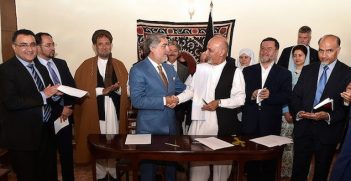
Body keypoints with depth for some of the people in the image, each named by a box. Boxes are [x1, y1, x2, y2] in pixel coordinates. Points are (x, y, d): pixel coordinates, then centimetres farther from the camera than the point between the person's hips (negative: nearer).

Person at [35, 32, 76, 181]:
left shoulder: (61, 63, 8)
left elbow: (72, 87, 8)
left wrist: (69, 107, -6)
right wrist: (59, 110, -13)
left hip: (65, 116, 5)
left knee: (67, 153, 15)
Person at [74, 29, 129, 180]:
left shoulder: (119, 65, 10)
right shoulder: (86, 66, 4)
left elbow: (126, 90, 7)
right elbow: (79, 90, -2)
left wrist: (118, 88, -15)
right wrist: (101, 90, -12)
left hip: (115, 111, 1)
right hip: (94, 112, -1)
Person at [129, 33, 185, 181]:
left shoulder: (169, 68, 10)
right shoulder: (138, 70, -12)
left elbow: (182, 89, 17)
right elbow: (136, 100, -20)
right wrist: (164, 101, -21)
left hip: (170, 126, 6)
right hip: (149, 128, -6)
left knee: (172, 164, 19)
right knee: (148, 166, 11)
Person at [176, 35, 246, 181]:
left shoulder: (234, 72, -5)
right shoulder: (201, 68, 6)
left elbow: (240, 98, -7)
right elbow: (191, 90, 10)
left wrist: (219, 103, -18)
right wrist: (177, 99, -5)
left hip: (222, 123, -3)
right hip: (200, 121, 3)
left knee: (221, 159, 13)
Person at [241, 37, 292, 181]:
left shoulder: (284, 73, 5)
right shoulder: (247, 71, 9)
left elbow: (286, 97, -5)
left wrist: (270, 95, -21)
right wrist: (251, 95, -17)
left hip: (271, 125, -1)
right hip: (250, 123, 1)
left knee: (269, 161, 9)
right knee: (250, 159, 10)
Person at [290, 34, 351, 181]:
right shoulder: (307, 70, 6)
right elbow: (296, 96, 6)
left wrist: (329, 116, -22)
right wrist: (298, 112, -12)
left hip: (328, 130, -2)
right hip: (303, 127, 2)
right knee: (298, 169, 10)